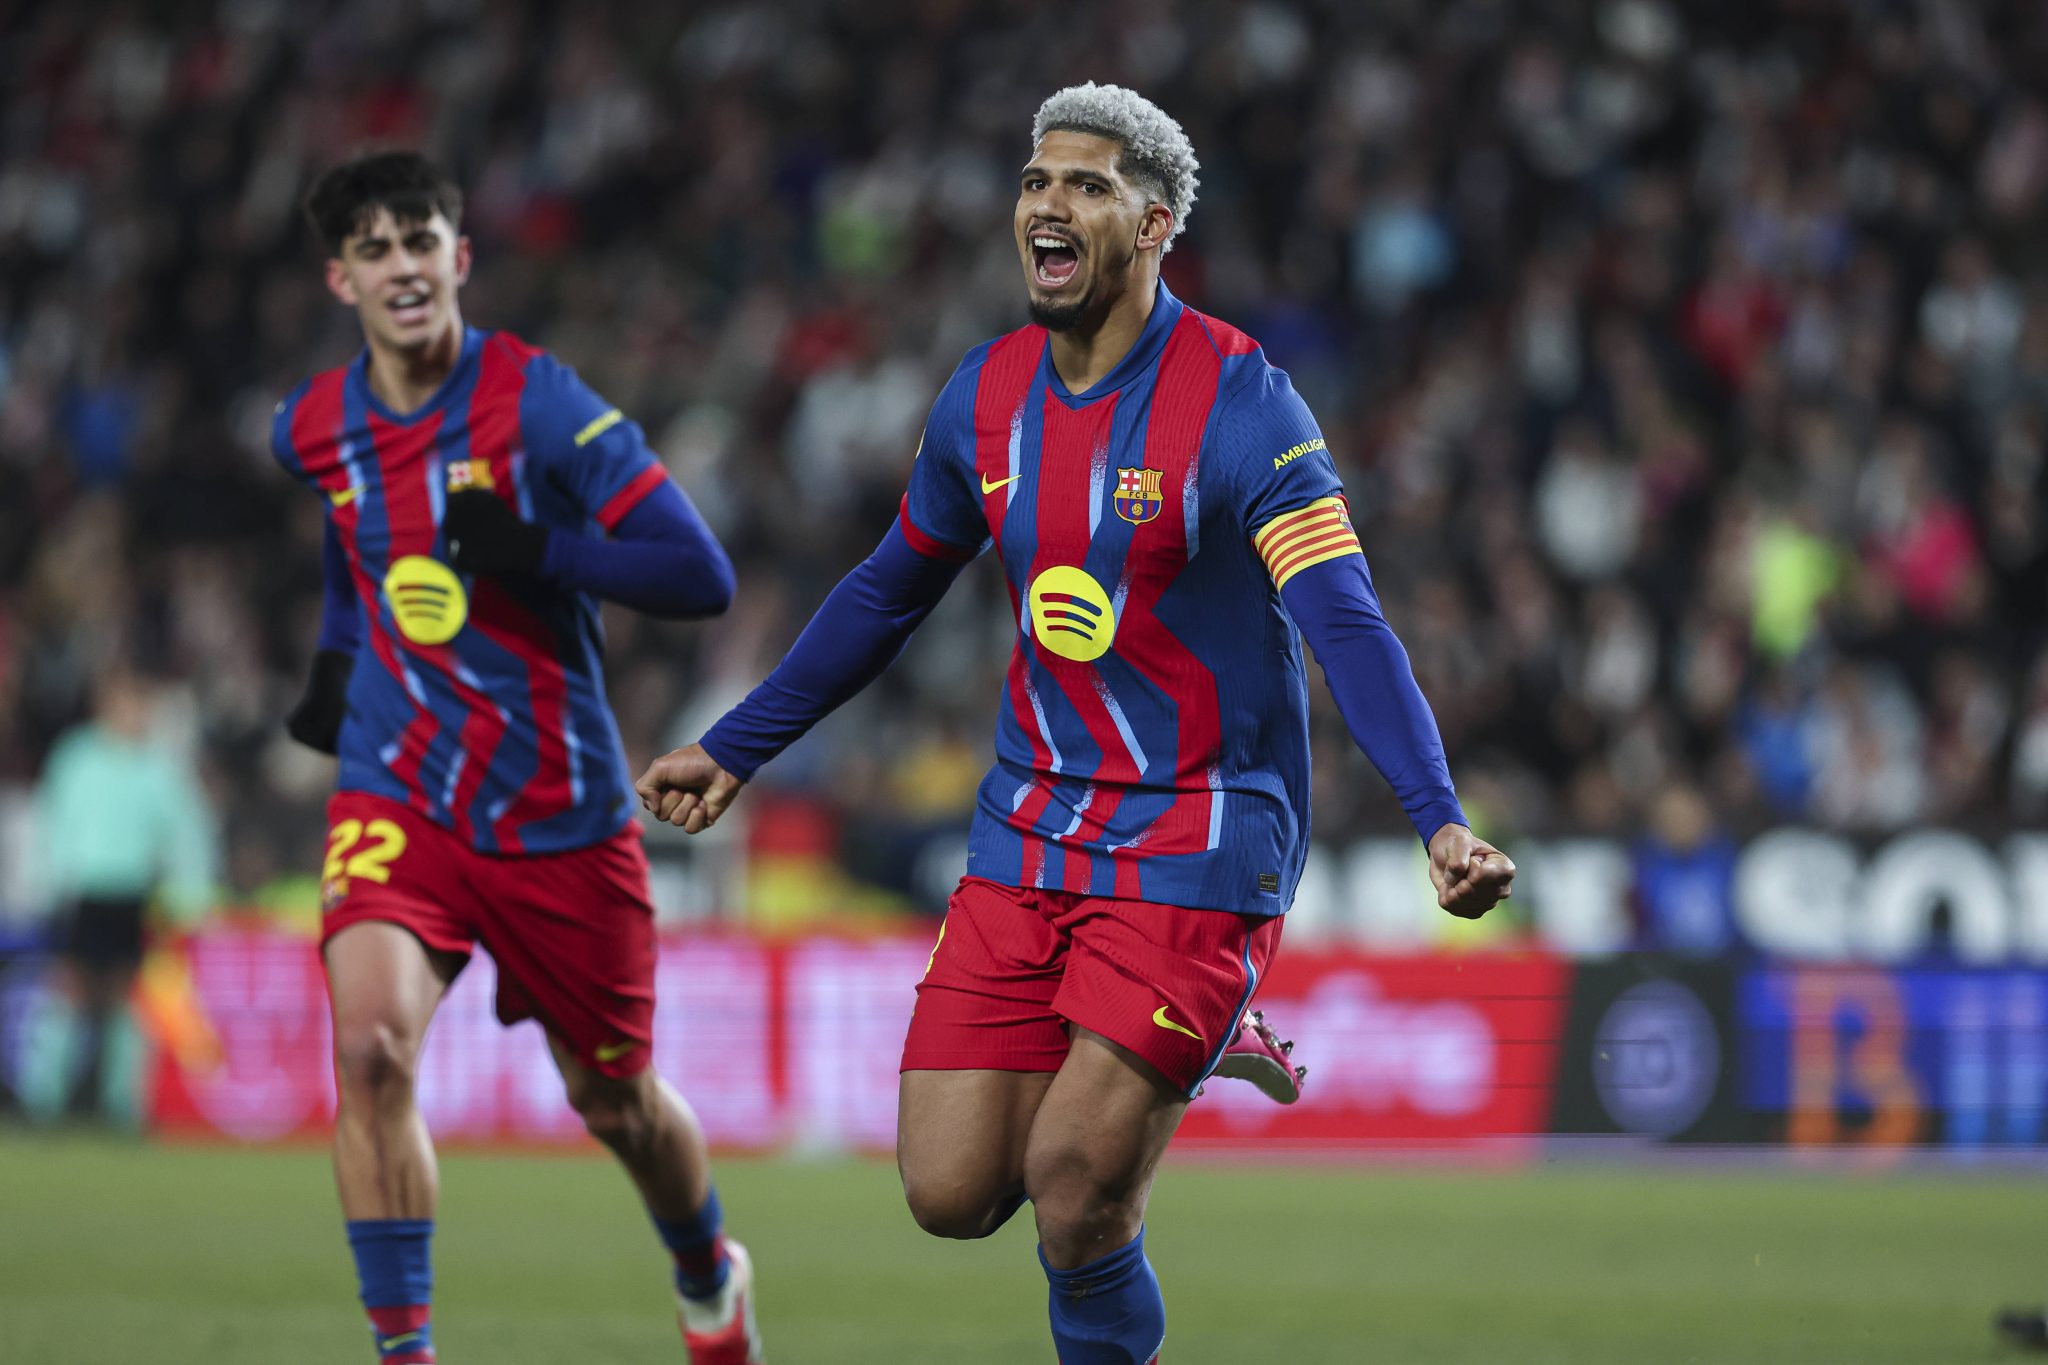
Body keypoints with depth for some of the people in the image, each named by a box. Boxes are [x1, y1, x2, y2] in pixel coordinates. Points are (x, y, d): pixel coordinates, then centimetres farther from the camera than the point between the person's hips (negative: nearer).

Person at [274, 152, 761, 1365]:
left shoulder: (537, 403, -15)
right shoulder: (314, 430, 1)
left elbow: (702, 576, -19)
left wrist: (533, 552, -29)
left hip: (560, 810, -2)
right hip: (399, 795, 2)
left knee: (615, 1101, 14)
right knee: (371, 1041, -25)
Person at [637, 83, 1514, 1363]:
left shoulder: (1238, 405, -14)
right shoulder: (988, 396, 5)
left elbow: (1348, 625, -23)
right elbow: (890, 593, 21)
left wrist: (1440, 820, -36)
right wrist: (734, 750, 25)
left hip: (1197, 841, -6)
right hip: (1032, 832, 6)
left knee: (1073, 1185, -15)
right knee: (950, 1192, -1)